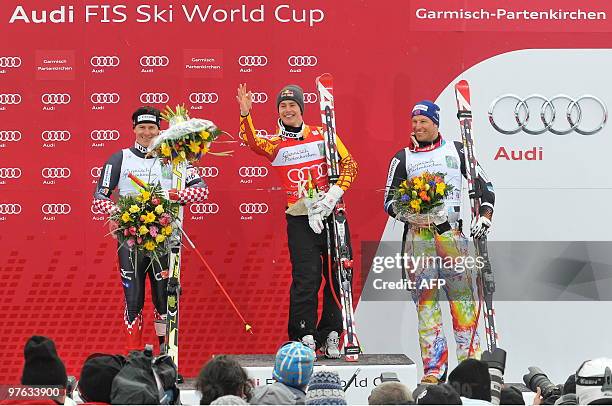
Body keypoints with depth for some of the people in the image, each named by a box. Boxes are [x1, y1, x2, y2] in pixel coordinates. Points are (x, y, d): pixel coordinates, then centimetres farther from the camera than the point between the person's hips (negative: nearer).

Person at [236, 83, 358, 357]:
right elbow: (252, 142, -15)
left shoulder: (322, 135, 8)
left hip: (332, 214, 2)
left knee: (338, 277, 3)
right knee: (306, 279, -7)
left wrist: (334, 194, -7)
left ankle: (330, 336, 13)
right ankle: (304, 338, 0)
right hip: (301, 219, -2)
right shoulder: (276, 144, 5)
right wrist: (245, 113, -31)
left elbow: (348, 163, 6)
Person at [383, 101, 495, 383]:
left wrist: (484, 217, -1)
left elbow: (483, 185, 13)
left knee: (464, 299, -5)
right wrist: (404, 209, -14)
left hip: (452, 231, 0)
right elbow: (389, 200, 8)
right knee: (425, 301, -3)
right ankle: (434, 369, -1)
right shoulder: (403, 159, 10)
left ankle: (471, 360, 0)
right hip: (417, 235, 0)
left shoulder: (456, 151, 10)